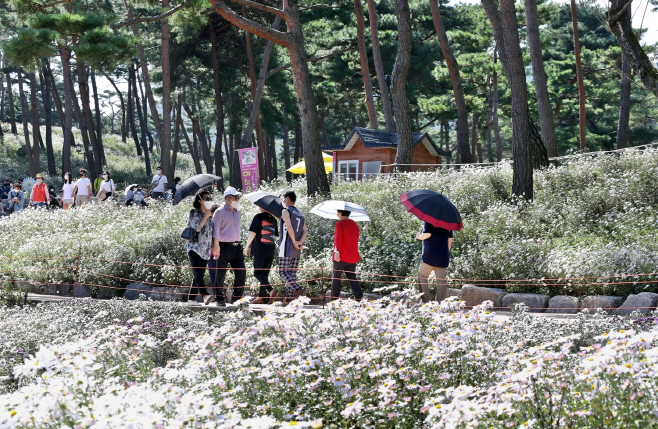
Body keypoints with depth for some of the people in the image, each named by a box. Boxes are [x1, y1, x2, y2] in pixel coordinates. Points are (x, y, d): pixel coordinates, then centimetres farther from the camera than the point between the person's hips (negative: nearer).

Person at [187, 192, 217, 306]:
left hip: (205, 250, 7)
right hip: (194, 248, -7)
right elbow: (197, 227, -14)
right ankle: (205, 295, -37)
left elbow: (214, 230, 19)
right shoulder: (194, 212, 0)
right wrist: (206, 216, -8)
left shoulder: (210, 216, 19)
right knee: (198, 273, -20)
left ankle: (191, 298, 10)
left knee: (199, 275, 5)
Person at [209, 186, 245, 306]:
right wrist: (216, 245, -20)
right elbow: (215, 229, -11)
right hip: (224, 247, -6)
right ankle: (219, 299, 11)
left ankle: (237, 298, 10)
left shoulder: (237, 213, 16)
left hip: (236, 246, 6)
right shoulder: (220, 212, -5)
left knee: (241, 272, 0)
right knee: (220, 274, 0)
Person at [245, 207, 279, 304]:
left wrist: (247, 246, 0)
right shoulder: (273, 219, 11)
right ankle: (261, 296, 11)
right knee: (265, 273, 11)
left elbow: (253, 233, -9)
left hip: (260, 249, -6)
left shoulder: (259, 217, -6)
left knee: (257, 273, -5)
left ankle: (270, 290, -25)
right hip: (271, 250, 6)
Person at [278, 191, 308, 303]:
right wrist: (300, 242, -5)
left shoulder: (286, 211, -3)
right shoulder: (300, 215, 20)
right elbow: (305, 231, 8)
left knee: (283, 271, -7)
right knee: (292, 273, 6)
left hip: (287, 247, -7)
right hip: (297, 251, 7)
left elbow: (289, 227, -18)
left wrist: (294, 242, -11)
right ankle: (289, 297, 2)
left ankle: (296, 288, -27)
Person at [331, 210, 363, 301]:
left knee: (336, 277, 2)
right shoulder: (354, 224, 14)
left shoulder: (340, 224, -7)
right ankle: (359, 296, -8)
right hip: (352, 257, 6)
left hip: (341, 256, -6)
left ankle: (334, 298, 2)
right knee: (352, 277, 7)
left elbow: (338, 238, -20)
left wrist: (337, 251, -26)